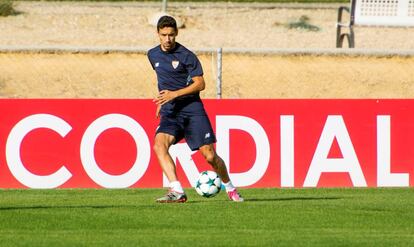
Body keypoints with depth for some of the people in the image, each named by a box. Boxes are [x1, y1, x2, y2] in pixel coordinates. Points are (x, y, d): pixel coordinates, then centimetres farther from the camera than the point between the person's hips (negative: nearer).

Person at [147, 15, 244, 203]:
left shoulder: (186, 56, -8)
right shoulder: (153, 55, 10)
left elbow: (200, 84, -9)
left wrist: (174, 94, -18)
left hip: (192, 109, -4)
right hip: (170, 112, 4)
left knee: (209, 155, -5)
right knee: (159, 145, -25)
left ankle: (230, 187, 21)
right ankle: (177, 191, -30)